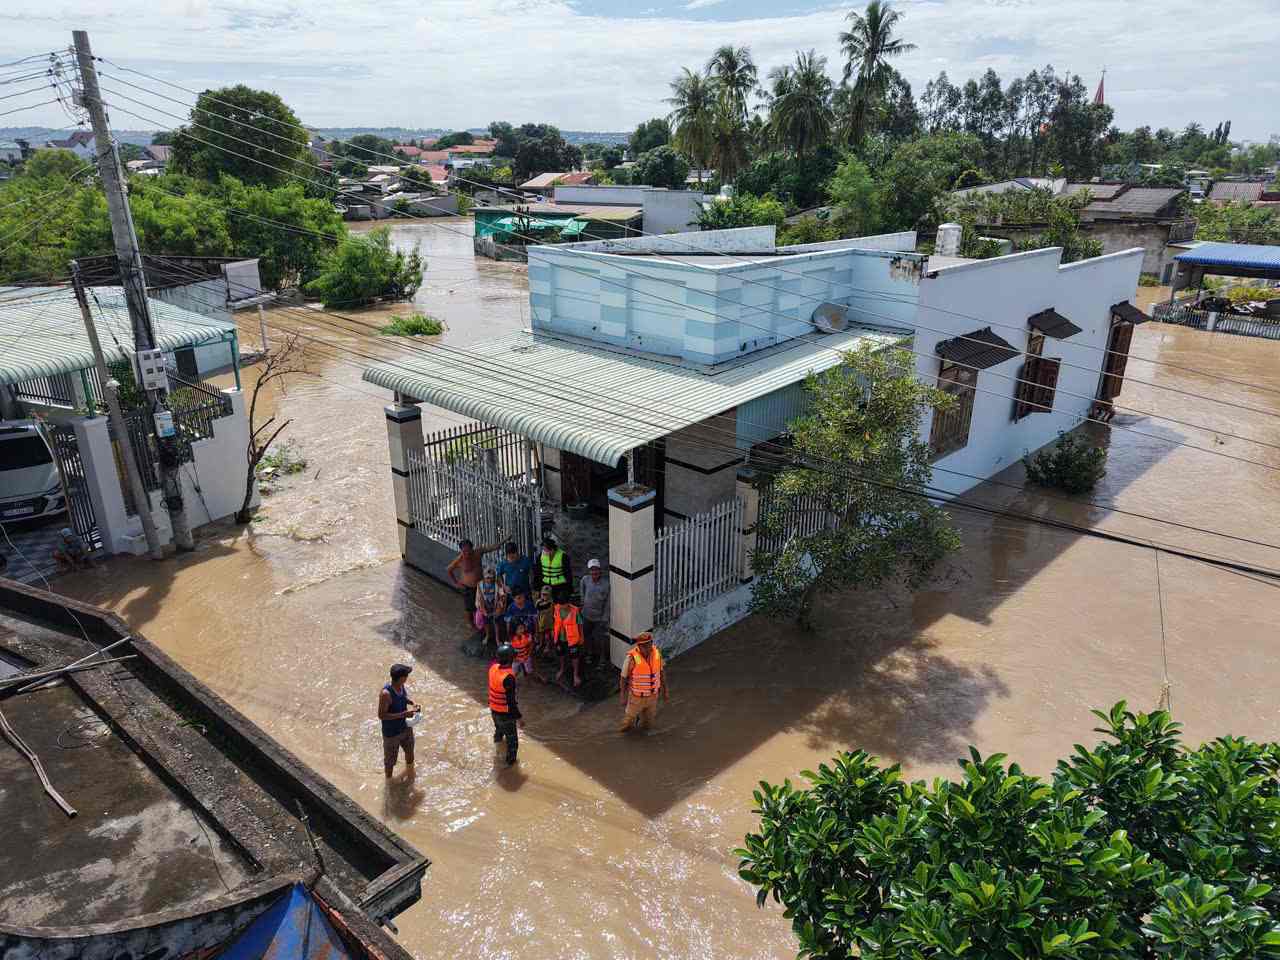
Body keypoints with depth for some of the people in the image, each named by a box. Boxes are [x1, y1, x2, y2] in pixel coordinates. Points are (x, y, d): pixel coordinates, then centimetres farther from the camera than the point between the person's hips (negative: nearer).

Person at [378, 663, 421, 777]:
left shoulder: (403, 687, -14)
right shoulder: (386, 694, -35)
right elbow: (381, 715, -28)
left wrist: (412, 703, -11)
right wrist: (403, 714, -32)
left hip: (405, 727, 7)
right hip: (391, 733, -6)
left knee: (409, 749, 30)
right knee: (390, 759, 18)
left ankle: (410, 768, 58)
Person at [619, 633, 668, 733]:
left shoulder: (656, 653, -19)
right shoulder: (632, 658, -32)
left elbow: (661, 672, -2)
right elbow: (623, 678, -16)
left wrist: (665, 691, 6)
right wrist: (623, 698, -8)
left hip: (651, 695, 3)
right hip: (636, 696, -3)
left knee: (647, 725, 20)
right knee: (628, 723, 14)